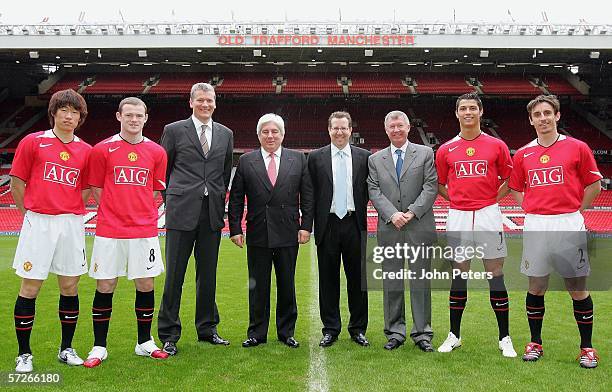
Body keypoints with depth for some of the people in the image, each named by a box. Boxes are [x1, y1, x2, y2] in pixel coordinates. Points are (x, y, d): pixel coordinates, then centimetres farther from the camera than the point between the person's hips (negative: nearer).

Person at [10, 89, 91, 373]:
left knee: (70, 286, 8)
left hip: (71, 224, 3)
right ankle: (24, 354, 15)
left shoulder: (86, 151, 8)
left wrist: (70, 210, 7)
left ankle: (66, 349, 22)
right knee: (30, 288, 1)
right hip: (38, 223, -2)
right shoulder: (33, 142, 1)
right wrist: (29, 214, 7)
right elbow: (16, 183, 4)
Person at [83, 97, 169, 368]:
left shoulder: (156, 152, 6)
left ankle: (145, 343, 22)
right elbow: (96, 188, 6)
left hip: (144, 231, 2)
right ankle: (99, 347, 18)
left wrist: (140, 213, 5)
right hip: (109, 231, -1)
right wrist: (117, 212, 2)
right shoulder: (102, 149, 2)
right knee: (105, 287, 3)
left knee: (146, 285, 6)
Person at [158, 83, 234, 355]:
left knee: (208, 274, 11)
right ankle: (169, 335, 12)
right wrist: (173, 199, 5)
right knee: (175, 274, 1)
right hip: (182, 211, -3)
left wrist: (220, 199, 11)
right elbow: (162, 169, 7)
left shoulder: (225, 134, 13)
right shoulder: (174, 130, 4)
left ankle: (207, 328, 25)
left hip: (213, 213, 3)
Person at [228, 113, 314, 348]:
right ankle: (257, 333, 21)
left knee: (287, 285, 9)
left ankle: (287, 332, 23)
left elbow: (307, 196, 5)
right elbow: (236, 199, 5)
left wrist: (306, 226, -2)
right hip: (257, 234, 0)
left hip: (288, 233, 0)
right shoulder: (246, 161, 5)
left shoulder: (298, 159, 6)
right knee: (257, 286, 8)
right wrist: (235, 229, -1)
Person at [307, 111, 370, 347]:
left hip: (354, 224, 1)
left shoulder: (364, 157, 7)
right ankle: (330, 329, 18)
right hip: (328, 224, 0)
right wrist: (314, 223, -1)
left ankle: (358, 329, 20)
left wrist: (360, 215, 1)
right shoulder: (316, 157, 4)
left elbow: (369, 190, 9)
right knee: (328, 279, 6)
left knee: (357, 278, 7)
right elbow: (311, 193, 3)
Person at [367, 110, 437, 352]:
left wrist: (412, 212, -12)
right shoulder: (375, 160, 12)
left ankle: (422, 333, 13)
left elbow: (431, 186, -1)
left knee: (421, 280, 3)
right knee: (391, 282, 6)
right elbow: (374, 191, 2)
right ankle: (395, 332, 17)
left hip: (420, 227, -1)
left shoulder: (425, 154, 7)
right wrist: (392, 214, -12)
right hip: (389, 229, 2)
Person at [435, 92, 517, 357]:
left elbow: (509, 180, 11)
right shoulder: (446, 150, 6)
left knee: (495, 275, 2)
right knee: (459, 275, 8)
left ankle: (504, 338, 14)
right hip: (458, 217, 1)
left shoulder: (497, 146, 3)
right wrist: (456, 200, 4)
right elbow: (439, 184, 16)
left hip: (488, 215, -1)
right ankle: (454, 335, 18)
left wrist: (492, 199, 1)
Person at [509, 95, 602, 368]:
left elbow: (594, 185, 6)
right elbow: (515, 188, 18)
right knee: (536, 287, 8)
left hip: (569, 225, -2)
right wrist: (532, 209, 6)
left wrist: (574, 211, 3)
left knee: (577, 288, 3)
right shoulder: (523, 154, 8)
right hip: (535, 226, 2)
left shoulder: (577, 148, 1)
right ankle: (535, 343, 21)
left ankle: (587, 347, 18)